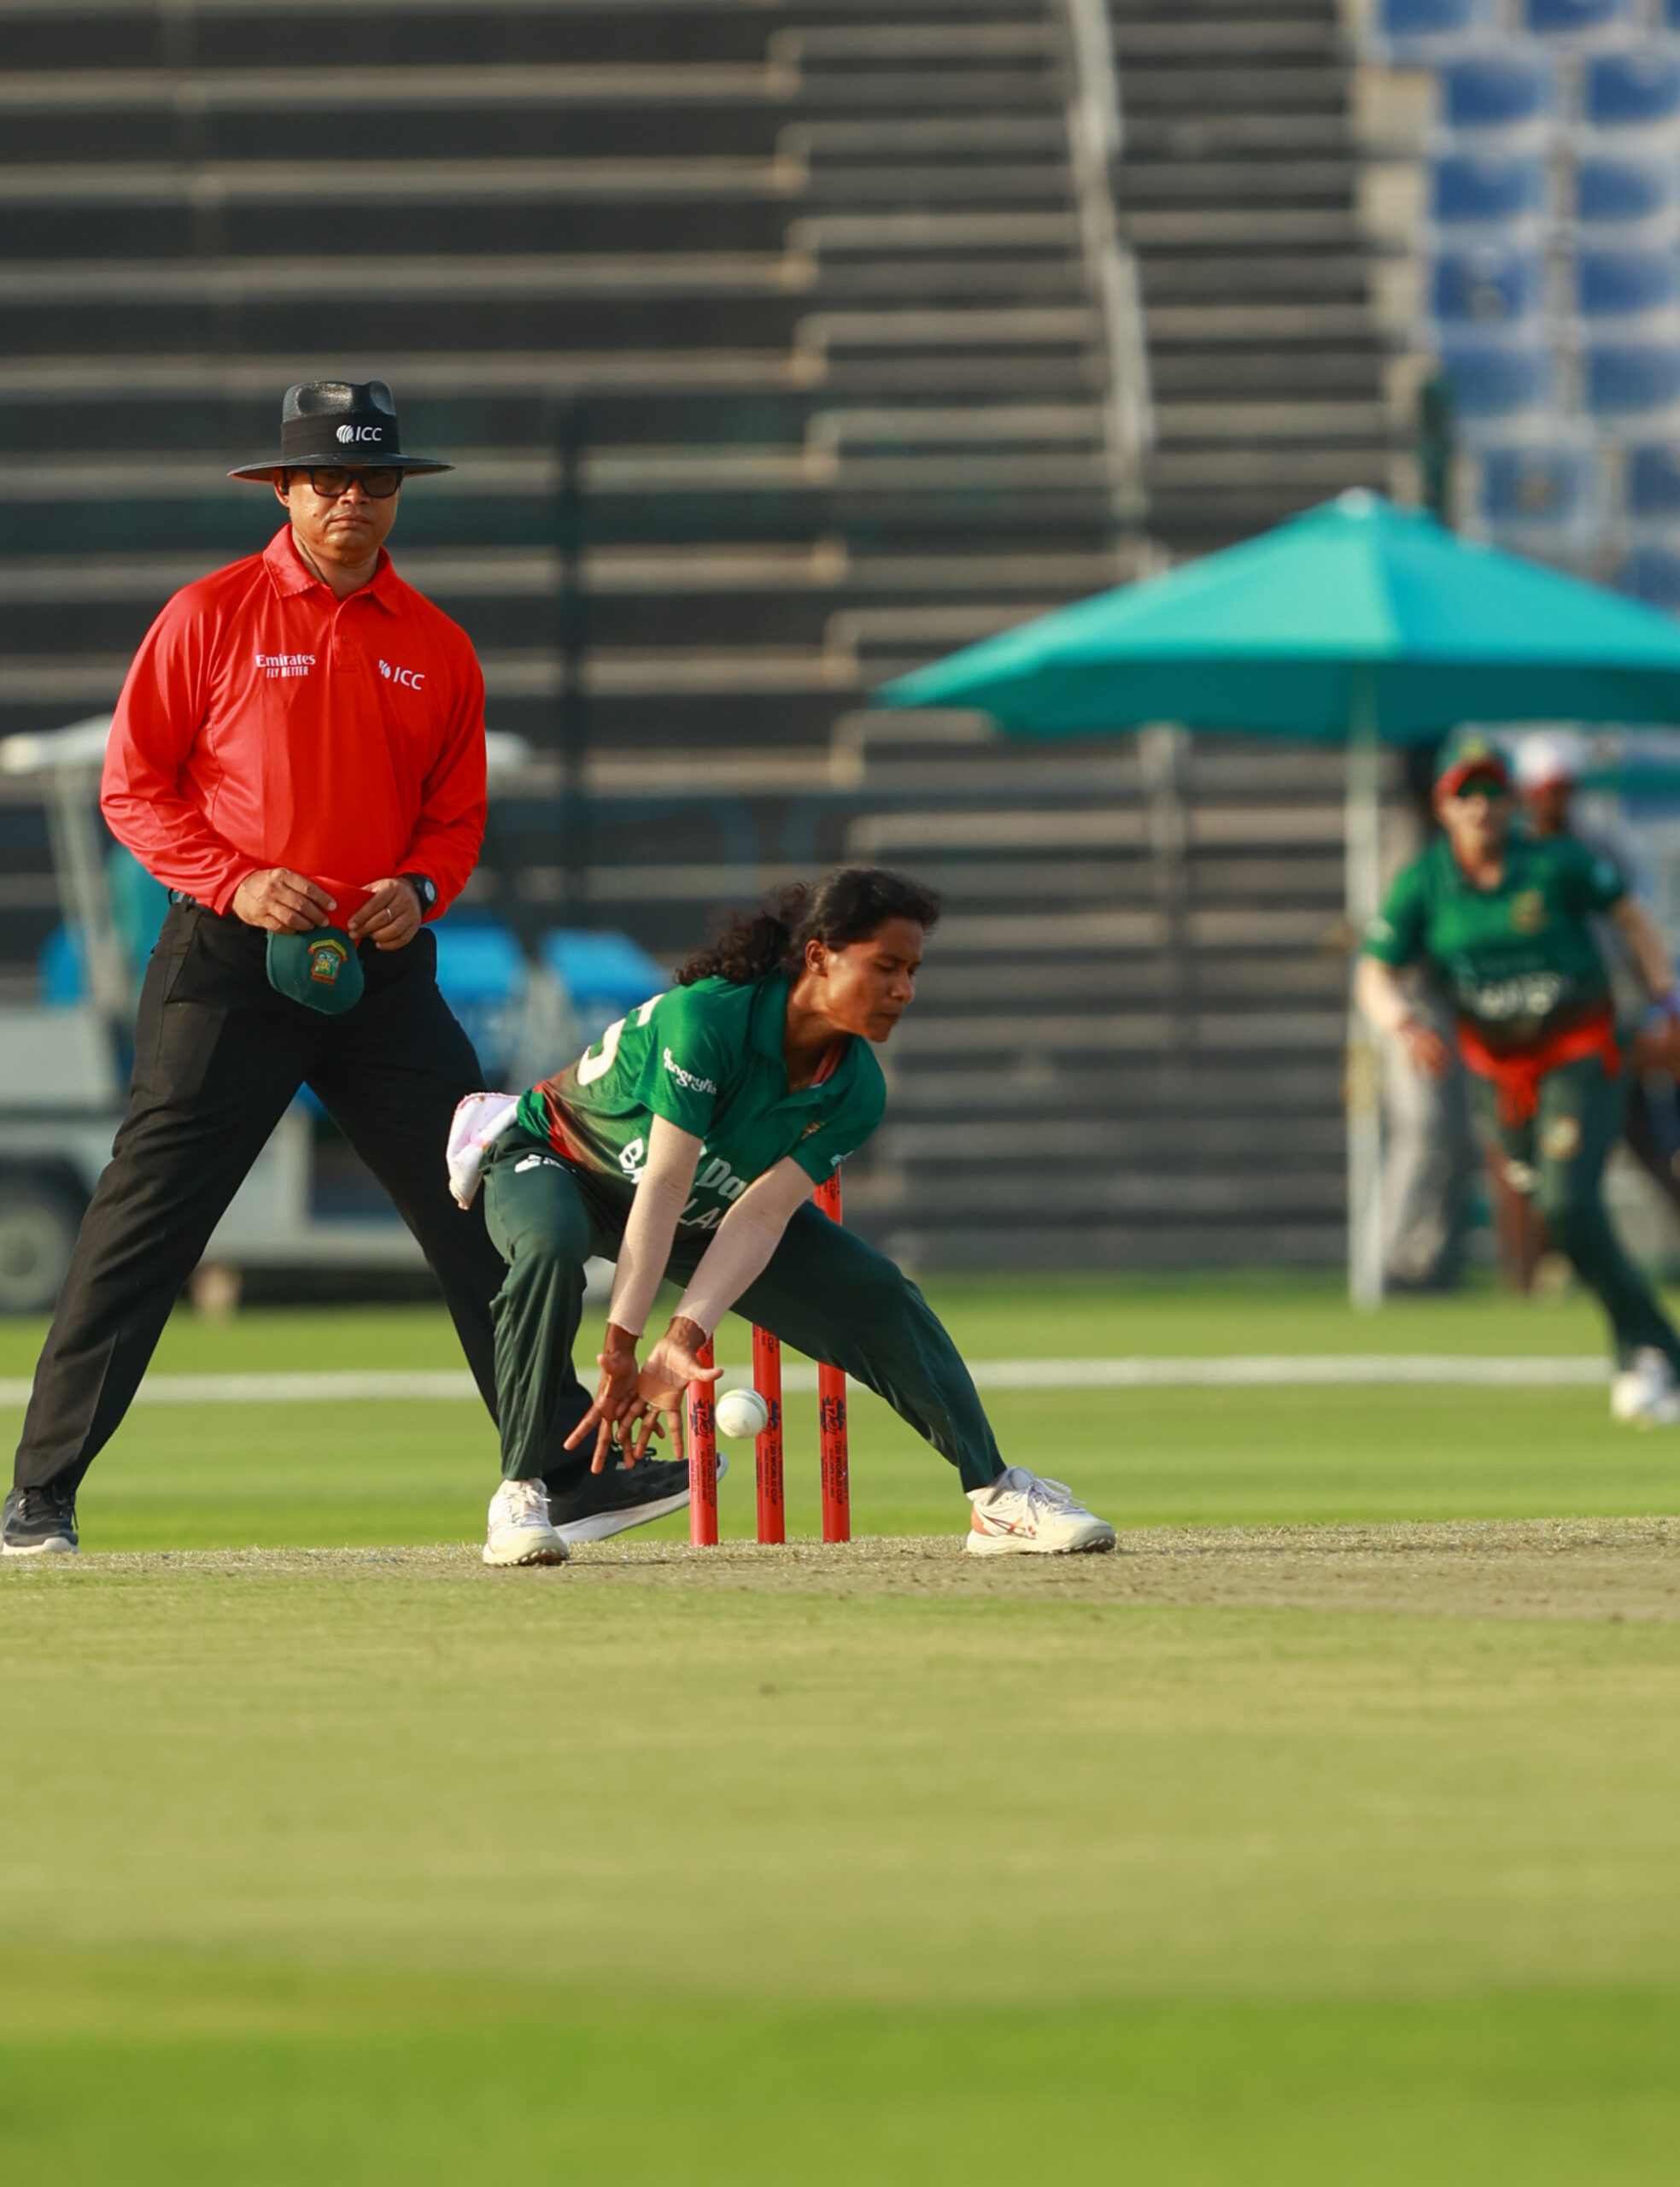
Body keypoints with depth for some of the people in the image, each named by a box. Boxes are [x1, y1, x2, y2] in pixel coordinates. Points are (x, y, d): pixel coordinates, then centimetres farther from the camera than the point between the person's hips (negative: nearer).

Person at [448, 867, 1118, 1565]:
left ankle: (996, 1498, 0)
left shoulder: (857, 1090, -18)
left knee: (877, 1296, -8)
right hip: (561, 1163, -6)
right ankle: (521, 1494, -31)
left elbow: (763, 1215, -27)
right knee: (550, 1246, -40)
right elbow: (663, 1187, -40)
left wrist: (681, 1342, -41)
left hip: (706, 1211, 6)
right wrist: (620, 1347, -44)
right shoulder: (707, 1020, -37)